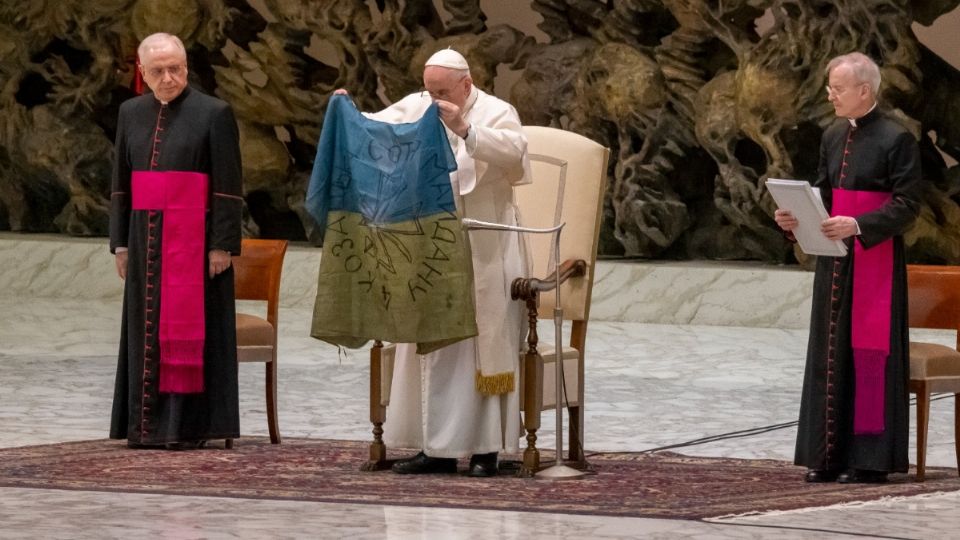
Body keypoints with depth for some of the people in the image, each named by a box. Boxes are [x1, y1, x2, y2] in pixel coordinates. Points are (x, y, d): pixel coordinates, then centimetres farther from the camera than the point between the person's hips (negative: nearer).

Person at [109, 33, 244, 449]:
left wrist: (222, 245, -13)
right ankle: (147, 424, 10)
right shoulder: (131, 113, 9)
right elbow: (122, 181, 13)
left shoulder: (213, 114, -6)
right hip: (147, 238, 5)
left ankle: (191, 425, -1)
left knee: (189, 325, -4)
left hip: (194, 238, -5)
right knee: (148, 327, 6)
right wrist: (120, 242, 8)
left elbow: (228, 185, -8)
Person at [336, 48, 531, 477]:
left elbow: (513, 150, -23)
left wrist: (464, 129, -34)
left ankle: (486, 448, 0)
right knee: (433, 348, 5)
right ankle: (439, 447, 10)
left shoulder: (496, 114, -4)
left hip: (482, 253, -5)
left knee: (484, 345, -3)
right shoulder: (416, 107, 8)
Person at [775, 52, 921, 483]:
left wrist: (857, 225, -25)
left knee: (870, 351, -4)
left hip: (875, 261, -7)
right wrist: (794, 217, -3)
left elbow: (907, 204, -14)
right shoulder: (833, 137, 11)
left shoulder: (896, 140, -10)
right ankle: (830, 454, 13)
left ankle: (871, 458, 2)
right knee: (830, 353, 7)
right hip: (834, 259, 7)